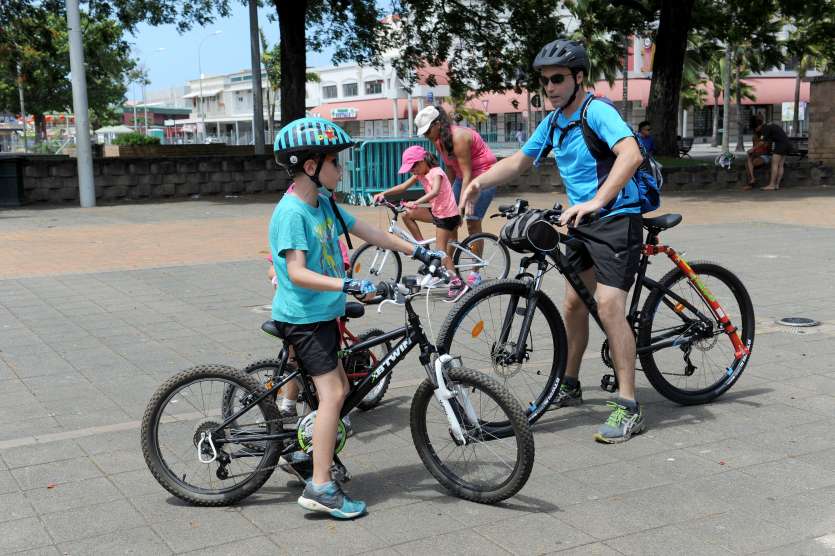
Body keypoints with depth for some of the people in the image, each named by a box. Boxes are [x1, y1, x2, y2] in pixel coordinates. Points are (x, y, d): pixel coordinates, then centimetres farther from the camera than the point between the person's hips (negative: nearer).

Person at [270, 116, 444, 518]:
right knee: (332, 394, -13)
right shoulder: (292, 212, -20)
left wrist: (417, 251, 12)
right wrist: (348, 285, -37)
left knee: (339, 389, 14)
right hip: (302, 316, -9)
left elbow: (368, 232, 14)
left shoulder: (324, 204, 8)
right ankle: (320, 488, -10)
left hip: (322, 313, 9)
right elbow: (297, 273, -28)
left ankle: (317, 453, 30)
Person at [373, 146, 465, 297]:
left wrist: (415, 203, -48)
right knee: (407, 215, -1)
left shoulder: (436, 172, -18)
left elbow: (435, 191, -37)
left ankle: (456, 282, -2)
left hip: (447, 214, -8)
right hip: (436, 211, 8)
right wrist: (383, 193, -11)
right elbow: (403, 187, 2)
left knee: (441, 250, -8)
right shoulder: (420, 174, 6)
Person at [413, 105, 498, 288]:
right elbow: (450, 170, 4)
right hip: (465, 175, 8)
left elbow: (467, 174, -28)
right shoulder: (438, 140, -2)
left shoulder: (458, 137, -27)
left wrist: (462, 204, -30)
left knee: (472, 222, -10)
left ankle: (475, 273, -1)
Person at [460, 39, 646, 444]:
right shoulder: (553, 122, 8)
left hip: (616, 217, -9)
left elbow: (631, 154, -33)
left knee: (608, 306, -17)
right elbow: (519, 161, 15)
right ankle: (569, 386, 32)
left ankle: (629, 408, -12)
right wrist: (479, 182, -1)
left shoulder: (598, 112, -17)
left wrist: (597, 201, -43)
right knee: (574, 303, 15)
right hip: (581, 220, 9)